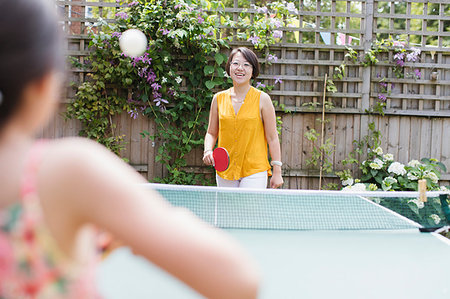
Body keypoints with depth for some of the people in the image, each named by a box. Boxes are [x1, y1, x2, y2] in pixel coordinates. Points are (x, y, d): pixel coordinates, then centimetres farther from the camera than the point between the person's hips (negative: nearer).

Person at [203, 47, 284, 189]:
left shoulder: (262, 99, -2)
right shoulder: (219, 99, 6)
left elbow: (272, 138, 0)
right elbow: (211, 133, 15)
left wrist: (277, 172, -3)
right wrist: (208, 150, -5)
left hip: (255, 171, -3)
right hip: (225, 171, 3)